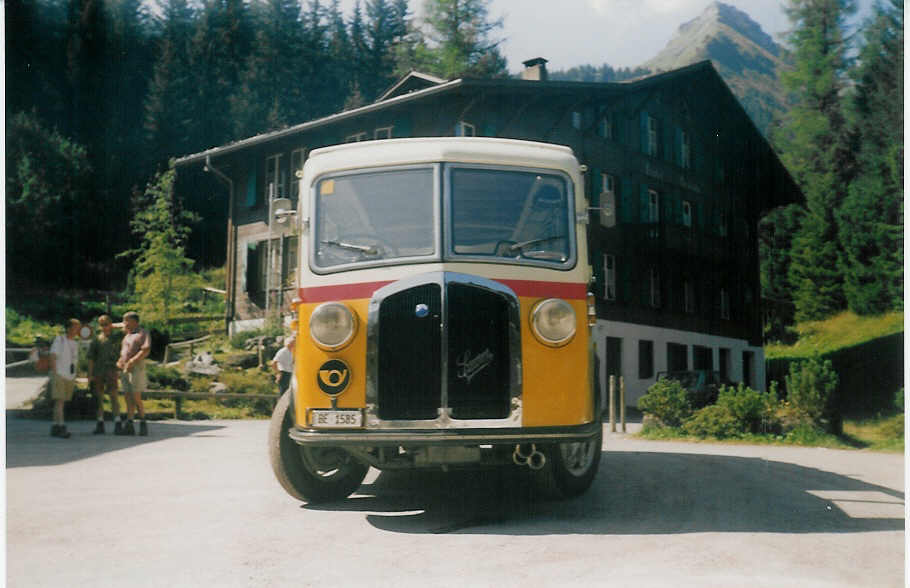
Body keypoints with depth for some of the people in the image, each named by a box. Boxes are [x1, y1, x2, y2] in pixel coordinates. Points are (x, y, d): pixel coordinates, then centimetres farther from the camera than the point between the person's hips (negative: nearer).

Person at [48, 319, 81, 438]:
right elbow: (53, 357, -7)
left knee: (61, 402, 6)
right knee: (59, 401, -12)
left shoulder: (75, 344, 16)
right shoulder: (59, 339, -1)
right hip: (59, 374, -6)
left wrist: (74, 378, 16)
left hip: (70, 377, 6)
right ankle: (61, 427, -18)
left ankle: (55, 427, 10)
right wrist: (54, 373, -14)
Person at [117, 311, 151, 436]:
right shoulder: (127, 335, 21)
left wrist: (132, 362, -21)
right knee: (128, 398, 4)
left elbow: (146, 350, -16)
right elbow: (122, 351, 27)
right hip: (124, 369, 8)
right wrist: (119, 361, 6)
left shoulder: (143, 333, -4)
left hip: (136, 368, -8)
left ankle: (143, 424, 2)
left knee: (136, 398, -10)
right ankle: (129, 425, 4)